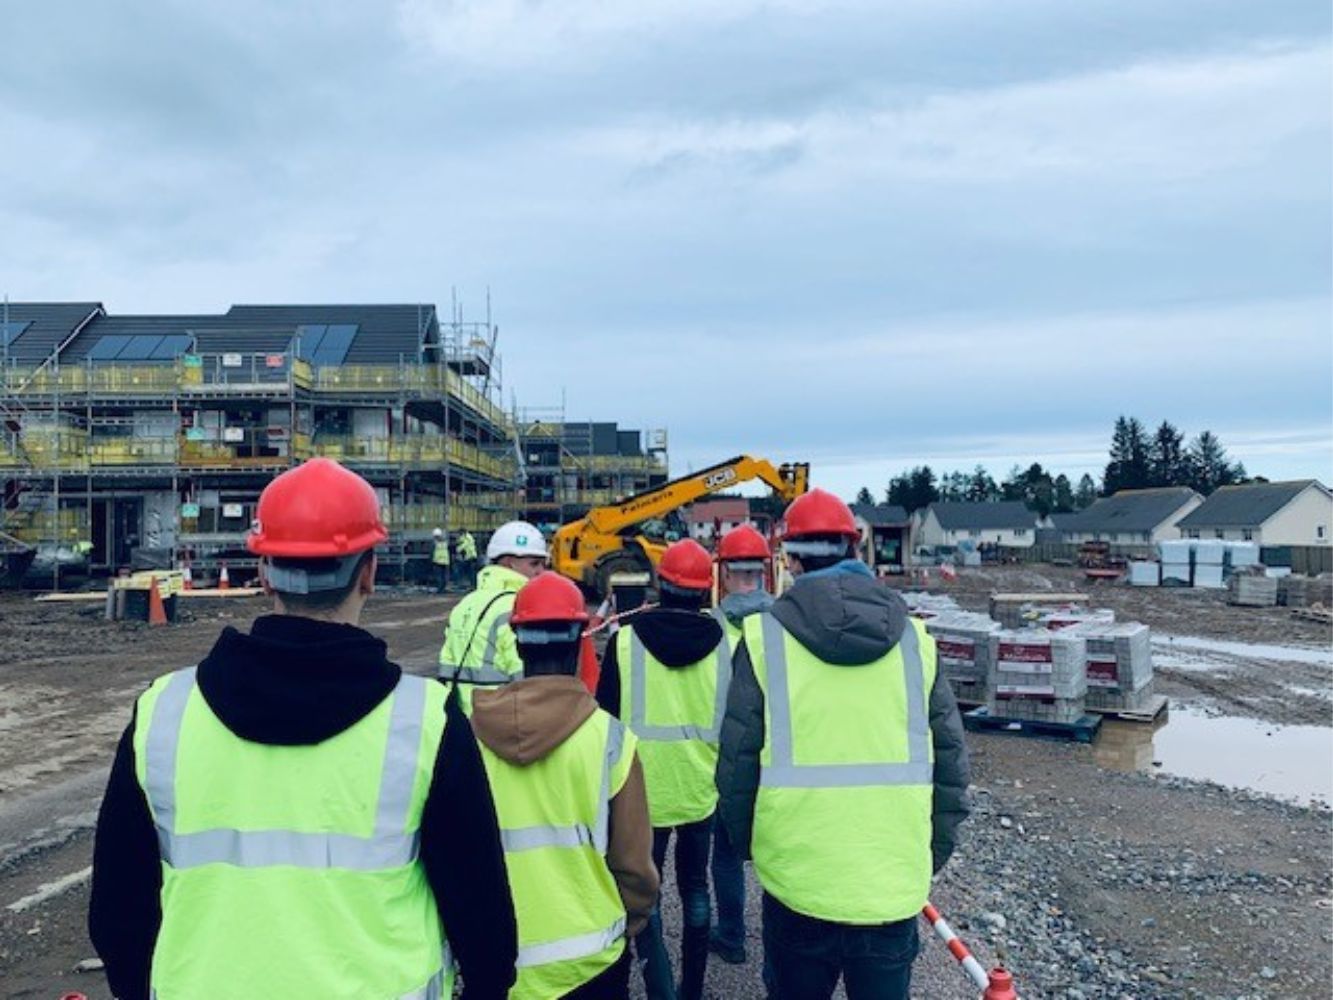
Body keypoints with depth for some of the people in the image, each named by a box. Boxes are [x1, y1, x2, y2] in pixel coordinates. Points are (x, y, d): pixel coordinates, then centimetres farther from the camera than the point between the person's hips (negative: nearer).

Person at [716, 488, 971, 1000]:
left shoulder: (765, 637, -8)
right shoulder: (912, 637, -1)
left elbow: (738, 761, -5)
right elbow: (950, 758, 2)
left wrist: (746, 844, 11)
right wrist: (933, 852, 14)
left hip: (798, 879, -1)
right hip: (893, 881, 2)